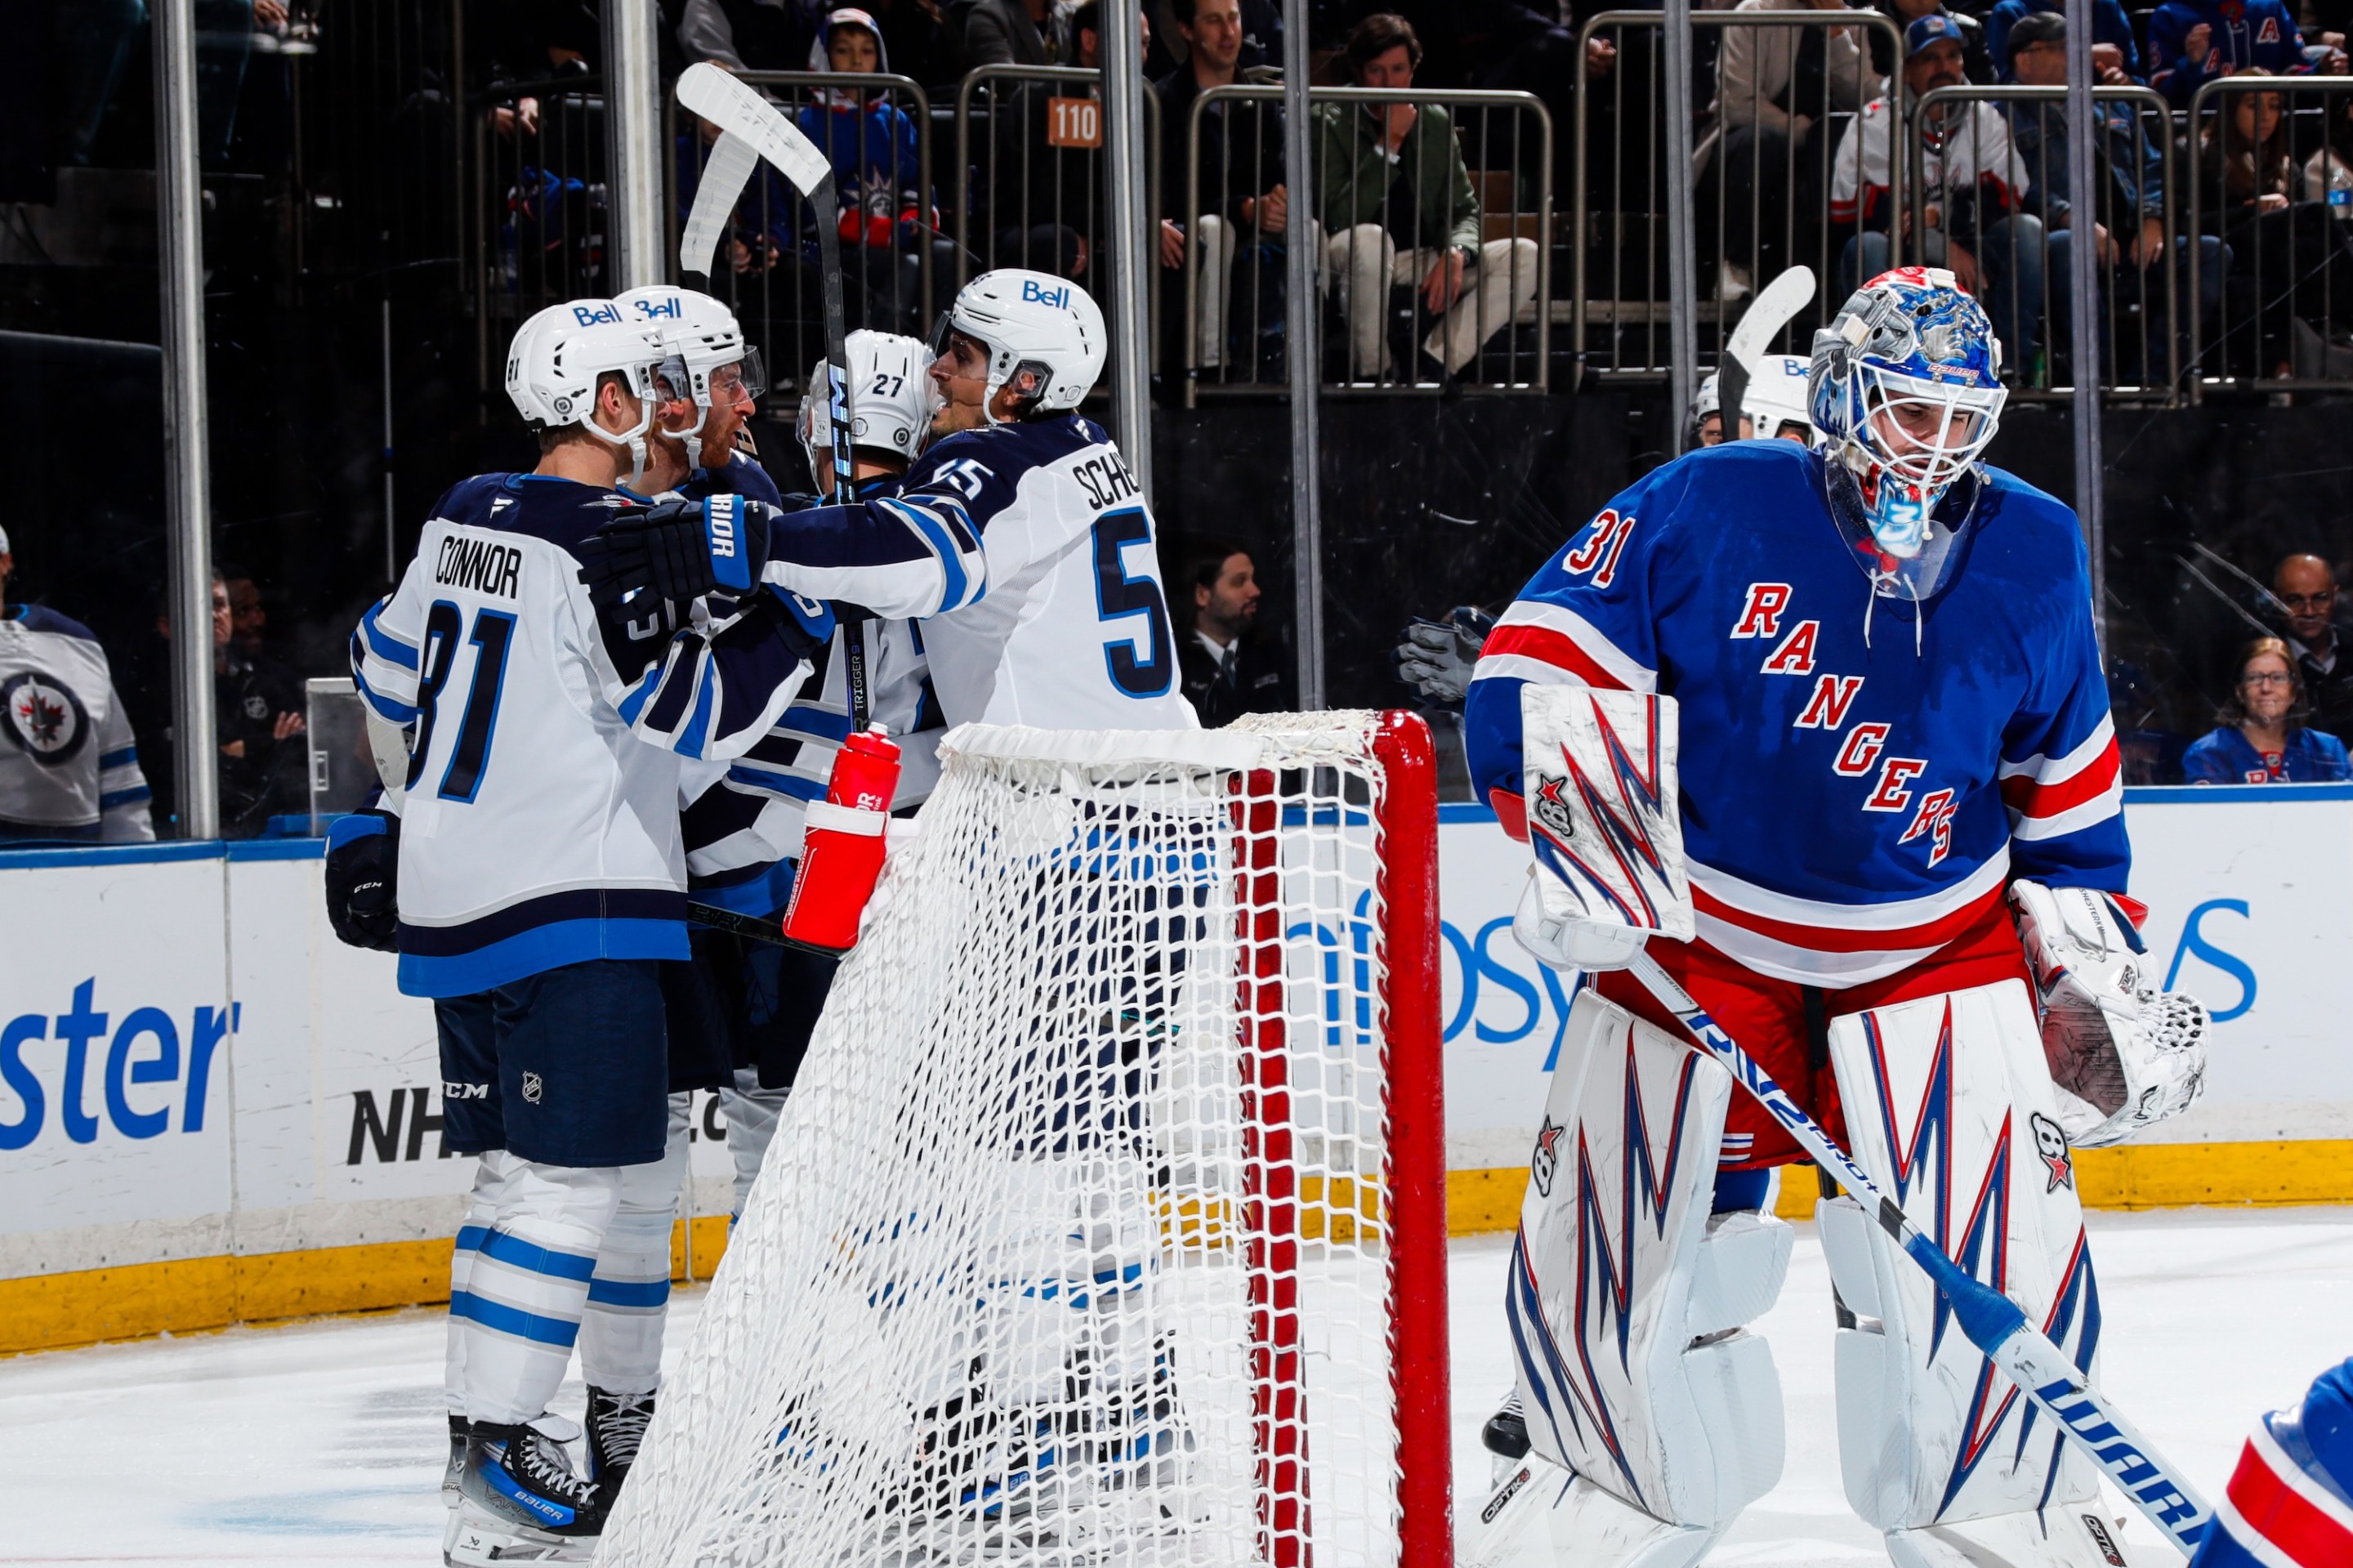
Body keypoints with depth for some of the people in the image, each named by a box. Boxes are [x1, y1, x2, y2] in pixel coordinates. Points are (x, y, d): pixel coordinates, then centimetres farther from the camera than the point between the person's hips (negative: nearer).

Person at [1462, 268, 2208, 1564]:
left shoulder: (2031, 555, -2)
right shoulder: (1709, 510, -13)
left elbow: (2066, 771, 11)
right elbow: (1541, 654, -9)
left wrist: (2096, 952, 11)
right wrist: (1569, 828, -20)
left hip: (1937, 946, 1)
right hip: (1699, 935, -1)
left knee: (1993, 1236, -12)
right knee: (1604, 1224, 1)